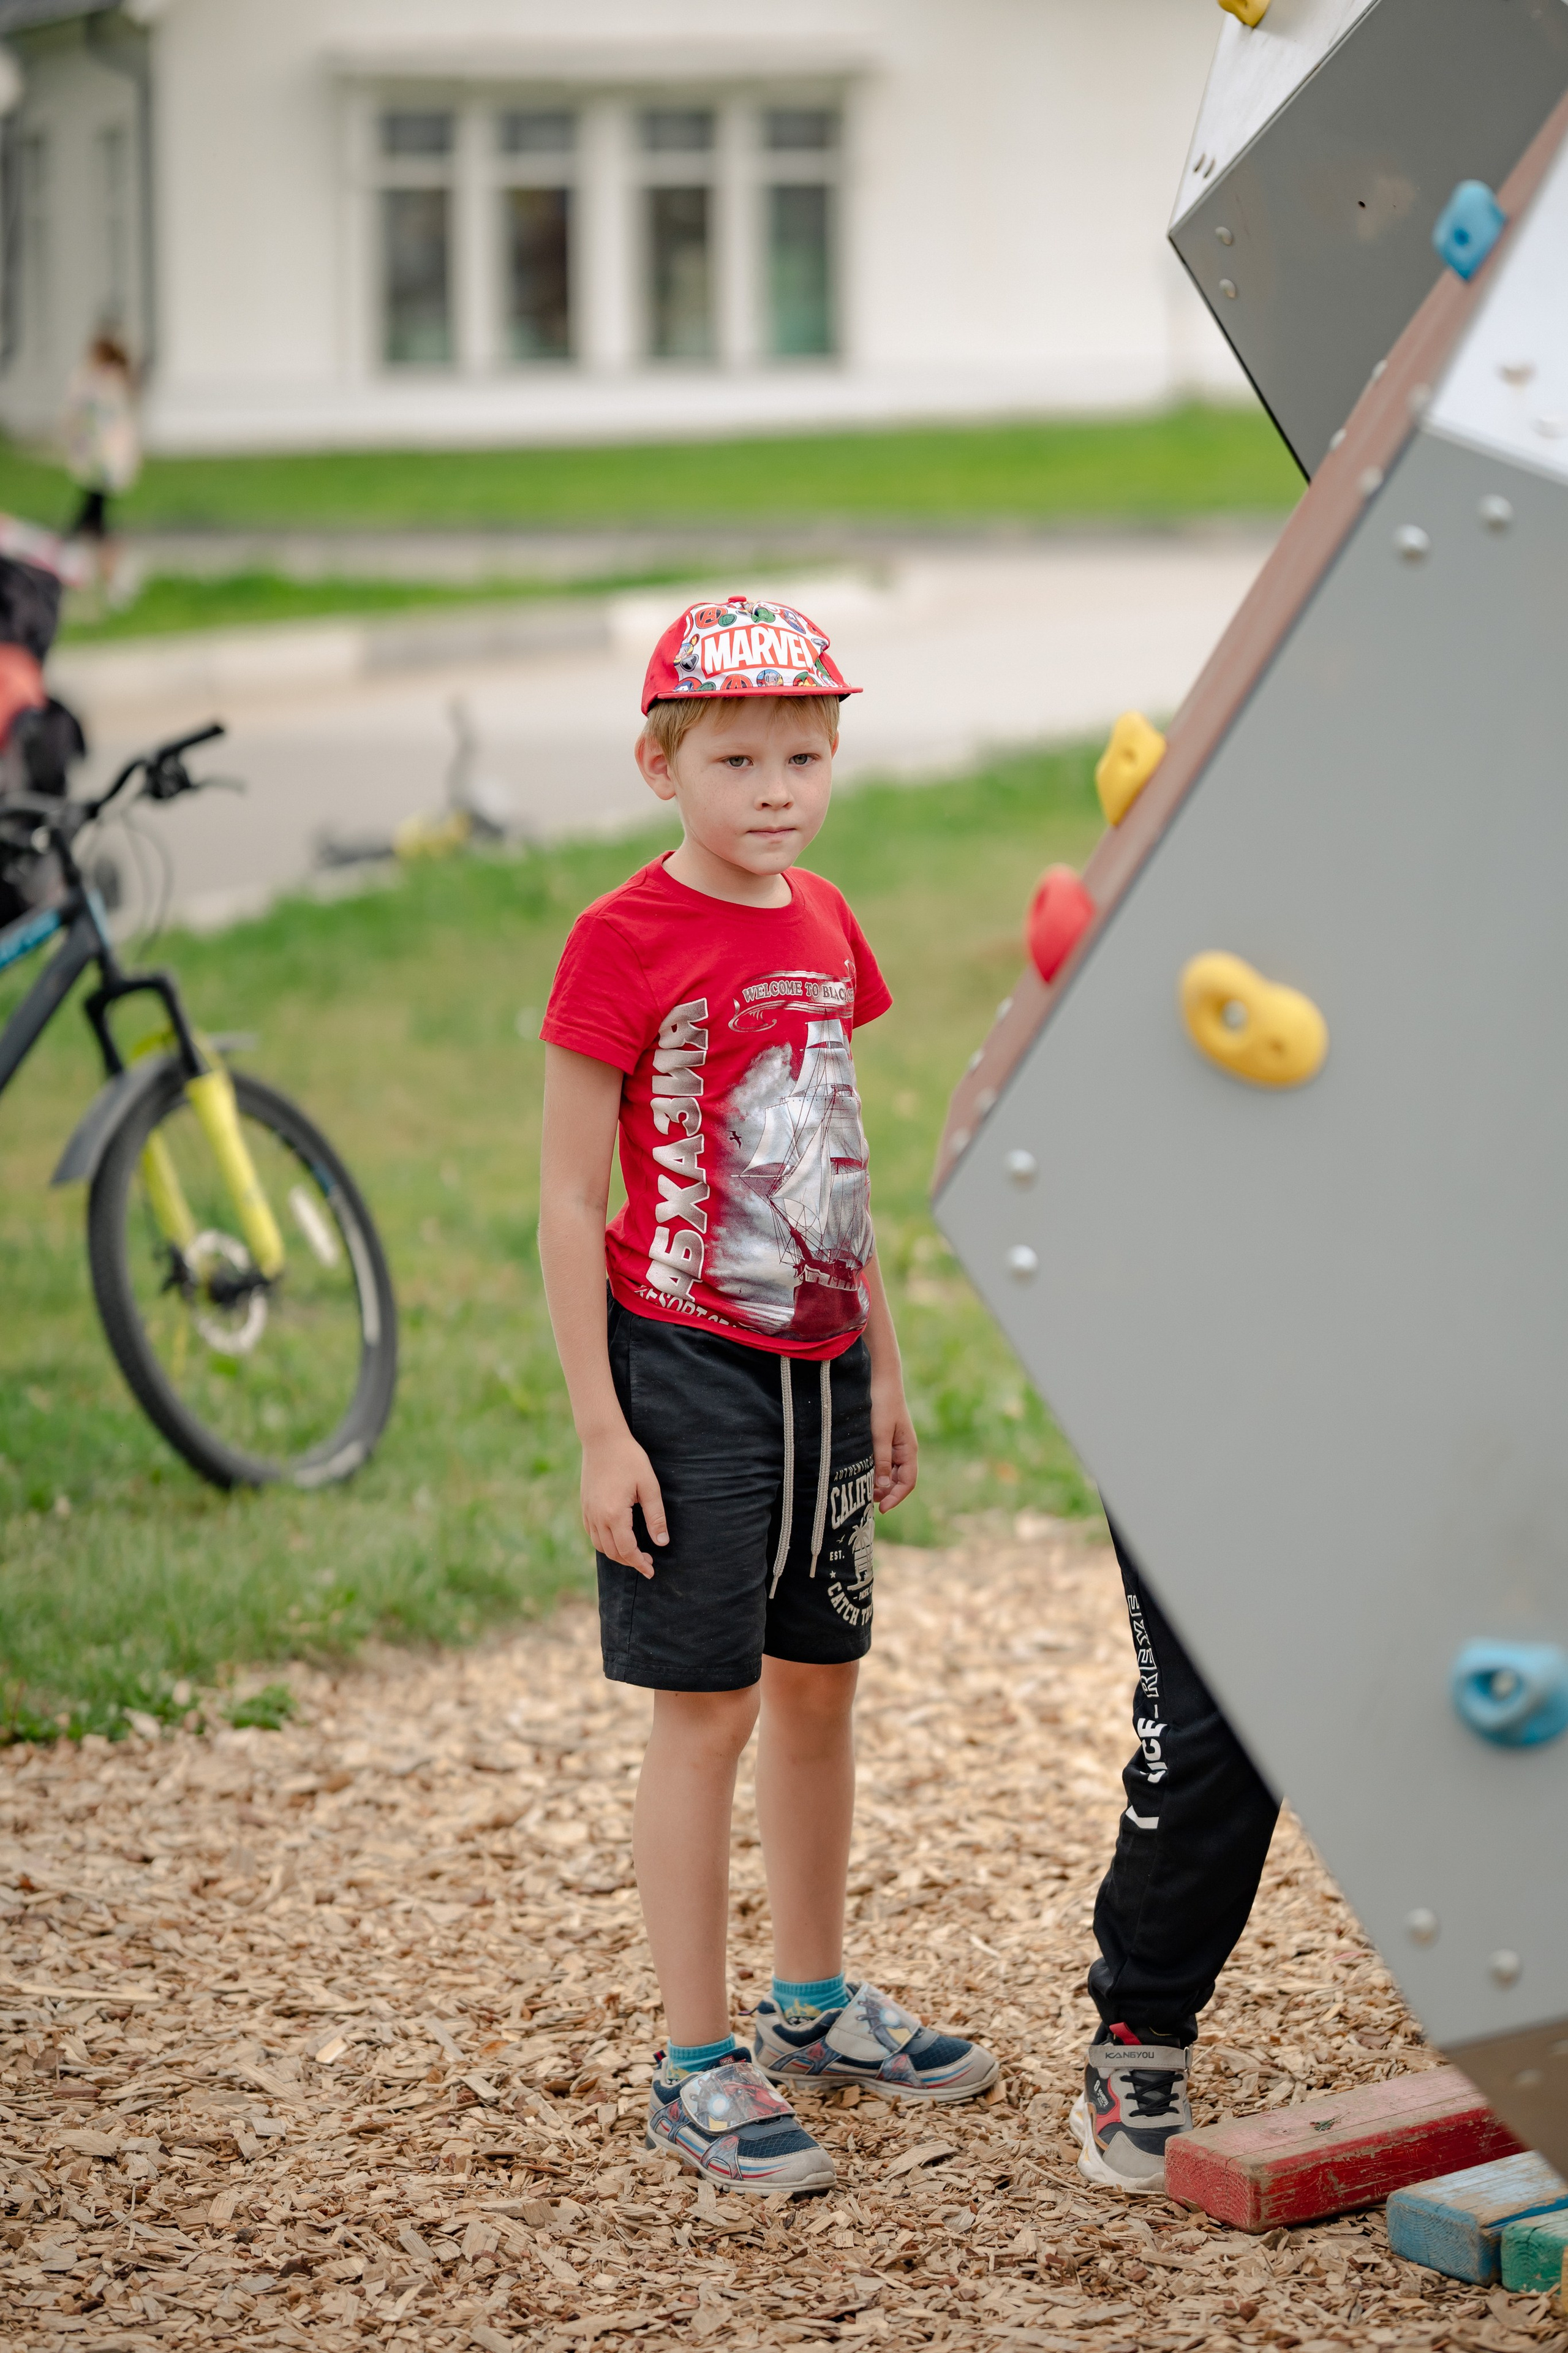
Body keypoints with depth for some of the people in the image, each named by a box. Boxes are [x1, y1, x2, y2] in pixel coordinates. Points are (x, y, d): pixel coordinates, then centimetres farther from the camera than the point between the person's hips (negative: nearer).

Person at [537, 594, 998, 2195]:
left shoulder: (824, 924, 8)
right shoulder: (623, 944, -13)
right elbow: (566, 1202, -12)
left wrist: (883, 1372, 17)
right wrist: (601, 1429, -16)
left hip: (817, 1363, 7)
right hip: (684, 1366, -7)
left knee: (819, 1680, 15)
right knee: (708, 1705, -3)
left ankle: (814, 2005, 30)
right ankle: (697, 2068, 6)